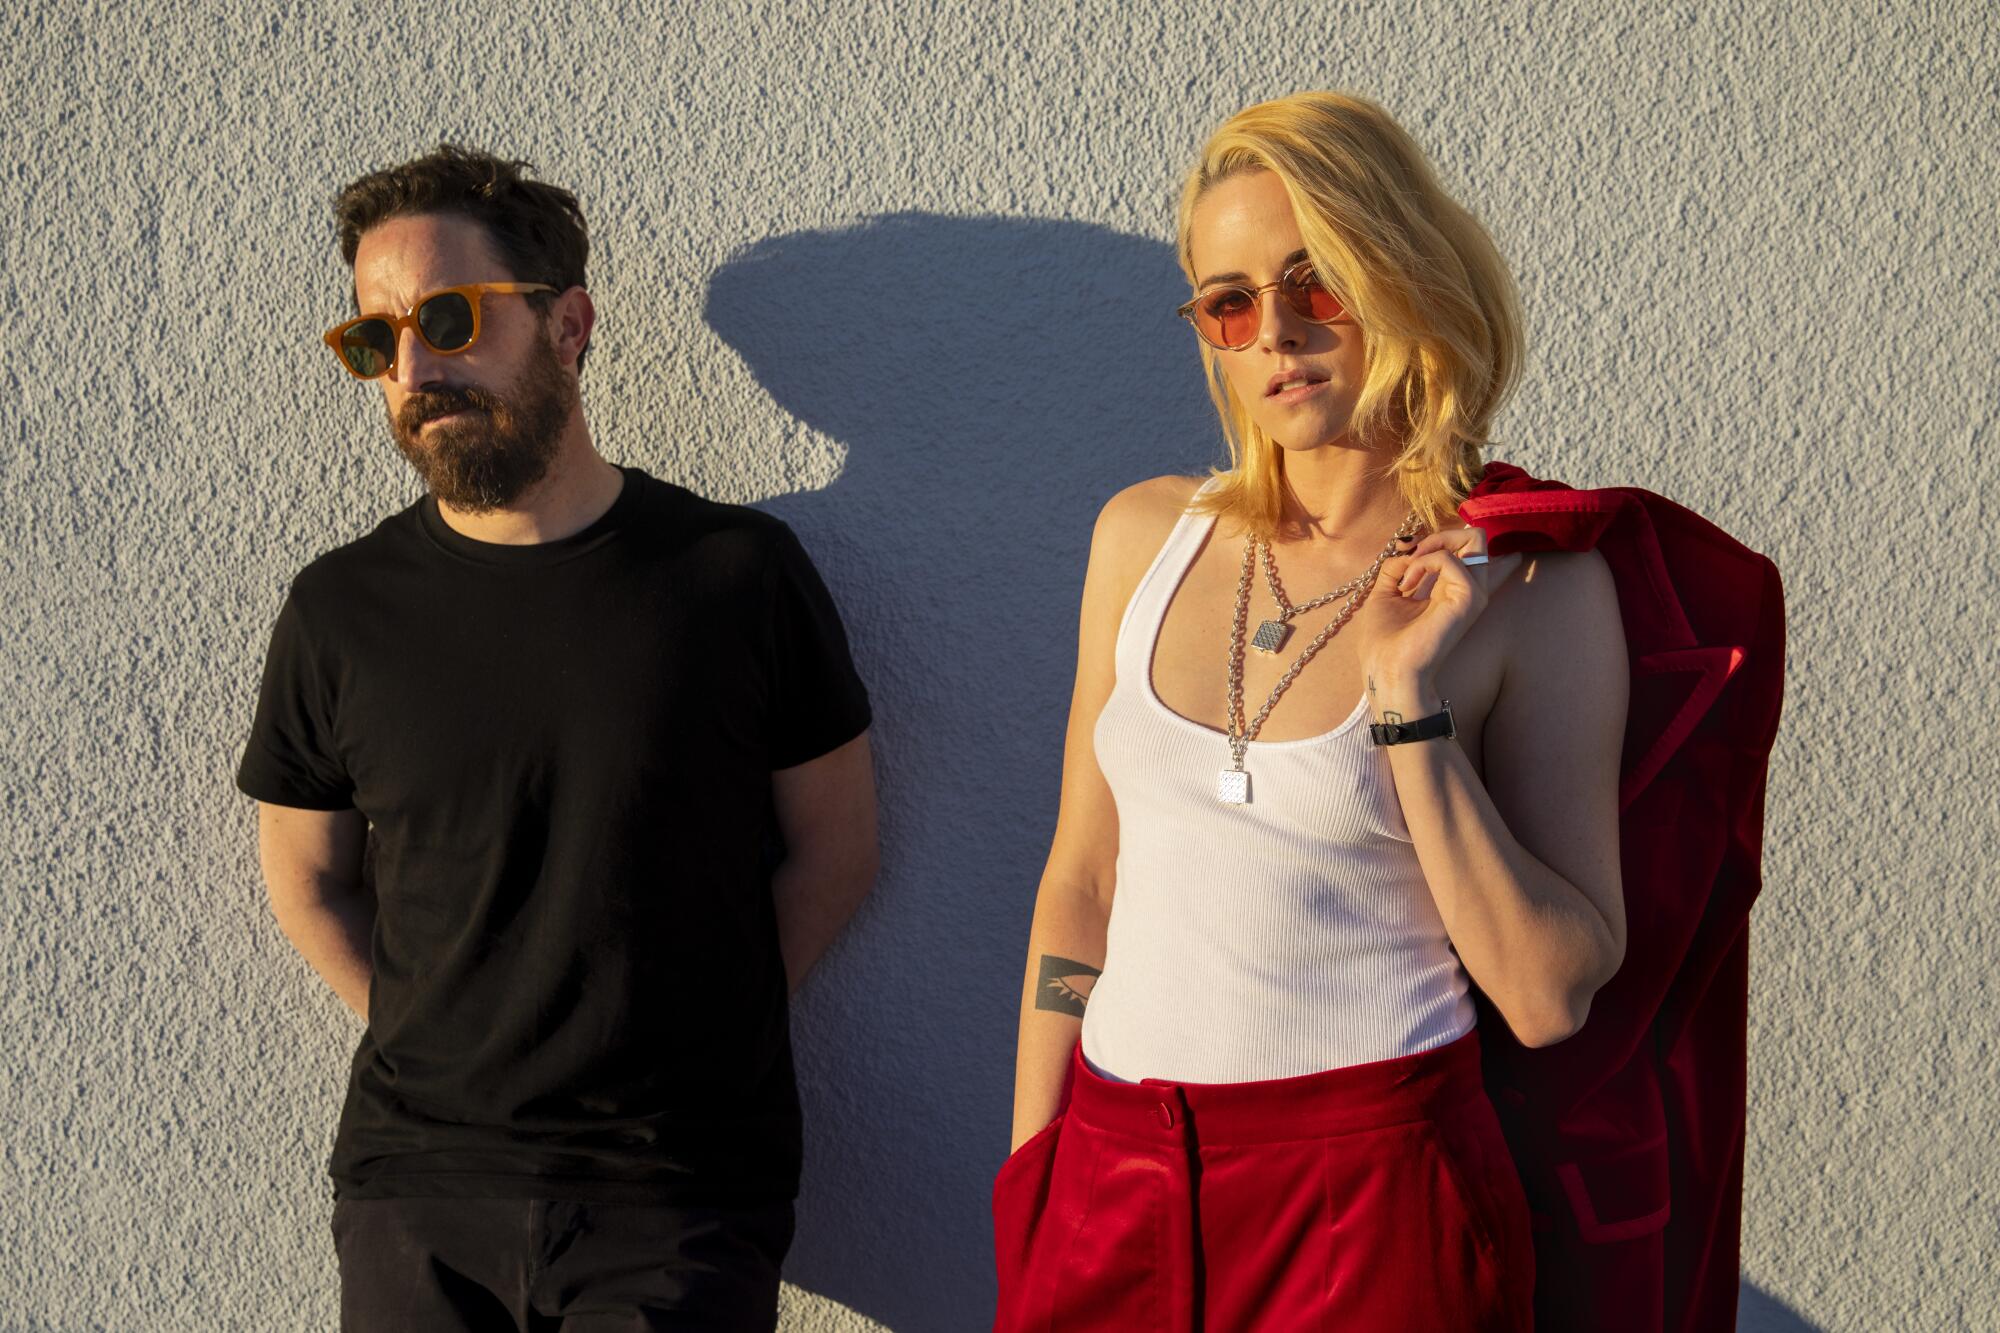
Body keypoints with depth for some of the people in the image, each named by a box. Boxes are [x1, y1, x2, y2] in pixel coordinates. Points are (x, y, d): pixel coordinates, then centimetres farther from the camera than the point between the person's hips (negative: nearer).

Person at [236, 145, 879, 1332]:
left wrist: (693, 1041, -1)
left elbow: (832, 850, 3)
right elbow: (309, 882, 11)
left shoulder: (737, 572, -5)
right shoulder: (342, 609, 0)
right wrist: (444, 1049, 2)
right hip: (419, 1189, 2)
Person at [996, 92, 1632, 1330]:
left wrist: (1409, 700, -17)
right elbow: (1081, 884, 9)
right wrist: (1031, 1183, 8)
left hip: (1370, 1194, -3)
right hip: (1110, 1174, 4)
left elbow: (1550, 996, -11)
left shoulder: (1531, 588, -7)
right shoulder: (1148, 534, 3)